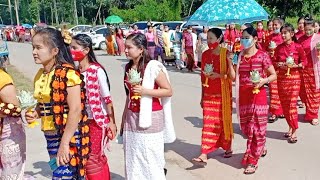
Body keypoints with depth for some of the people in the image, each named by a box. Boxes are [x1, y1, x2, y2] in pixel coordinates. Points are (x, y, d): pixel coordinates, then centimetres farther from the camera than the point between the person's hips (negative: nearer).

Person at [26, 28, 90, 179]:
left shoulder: (68, 73, -16)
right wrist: (35, 114, 1)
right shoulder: (40, 74, 8)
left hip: (69, 136, -8)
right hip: (50, 135, 8)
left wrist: (64, 143, -20)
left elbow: (76, 110, -20)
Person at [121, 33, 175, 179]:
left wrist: (145, 91, -21)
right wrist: (124, 119, 18)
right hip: (131, 118, 6)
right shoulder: (128, 67, 7)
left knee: (151, 162, 1)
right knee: (133, 160, 12)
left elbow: (168, 91, -11)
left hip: (150, 118, -6)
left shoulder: (153, 66, -13)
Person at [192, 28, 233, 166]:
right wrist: (202, 96, 12)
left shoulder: (226, 53, -7)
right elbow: (203, 76, 11)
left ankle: (228, 148, 30)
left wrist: (219, 75, -23)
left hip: (223, 93, -3)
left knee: (224, 121, 9)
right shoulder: (205, 54, 6)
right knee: (208, 123, -1)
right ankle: (204, 154, -3)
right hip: (209, 94, 3)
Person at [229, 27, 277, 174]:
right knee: (246, 127, 14)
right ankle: (261, 148, 40)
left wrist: (264, 80, -22)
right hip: (243, 96, 5)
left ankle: (253, 161, 12)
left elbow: (274, 75, -3)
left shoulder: (262, 55, -7)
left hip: (258, 95, -5)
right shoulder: (240, 56, 5)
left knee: (256, 128, 1)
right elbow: (234, 77, 0)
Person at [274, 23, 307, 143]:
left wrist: (295, 65, -17)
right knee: (284, 105, 8)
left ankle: (294, 131, 6)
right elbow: (274, 62, 8)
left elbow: (304, 61, -1)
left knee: (292, 105, -5)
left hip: (294, 78, -4)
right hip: (281, 78, 4)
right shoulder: (279, 47, 2)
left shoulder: (298, 47, -7)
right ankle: (290, 127, 26)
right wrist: (279, 64, -13)